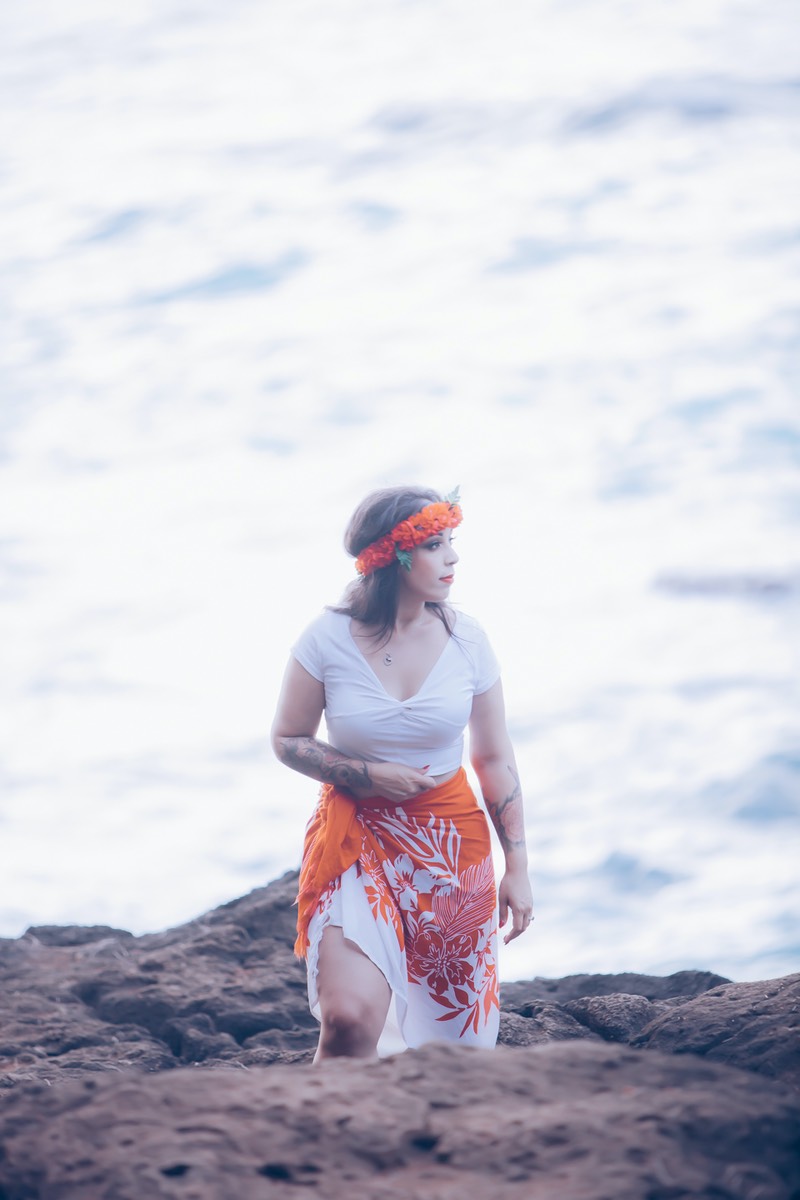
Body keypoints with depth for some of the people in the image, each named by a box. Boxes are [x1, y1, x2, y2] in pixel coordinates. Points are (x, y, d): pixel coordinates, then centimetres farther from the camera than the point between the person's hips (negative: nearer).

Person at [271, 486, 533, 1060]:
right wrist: (366, 774, -13)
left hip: (452, 840, 3)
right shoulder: (328, 640, -10)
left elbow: (495, 759, 5)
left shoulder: (465, 640, -3)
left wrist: (518, 868, 5)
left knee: (458, 1036, 5)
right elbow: (288, 739, 2)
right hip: (356, 837, -2)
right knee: (350, 1018, -20)